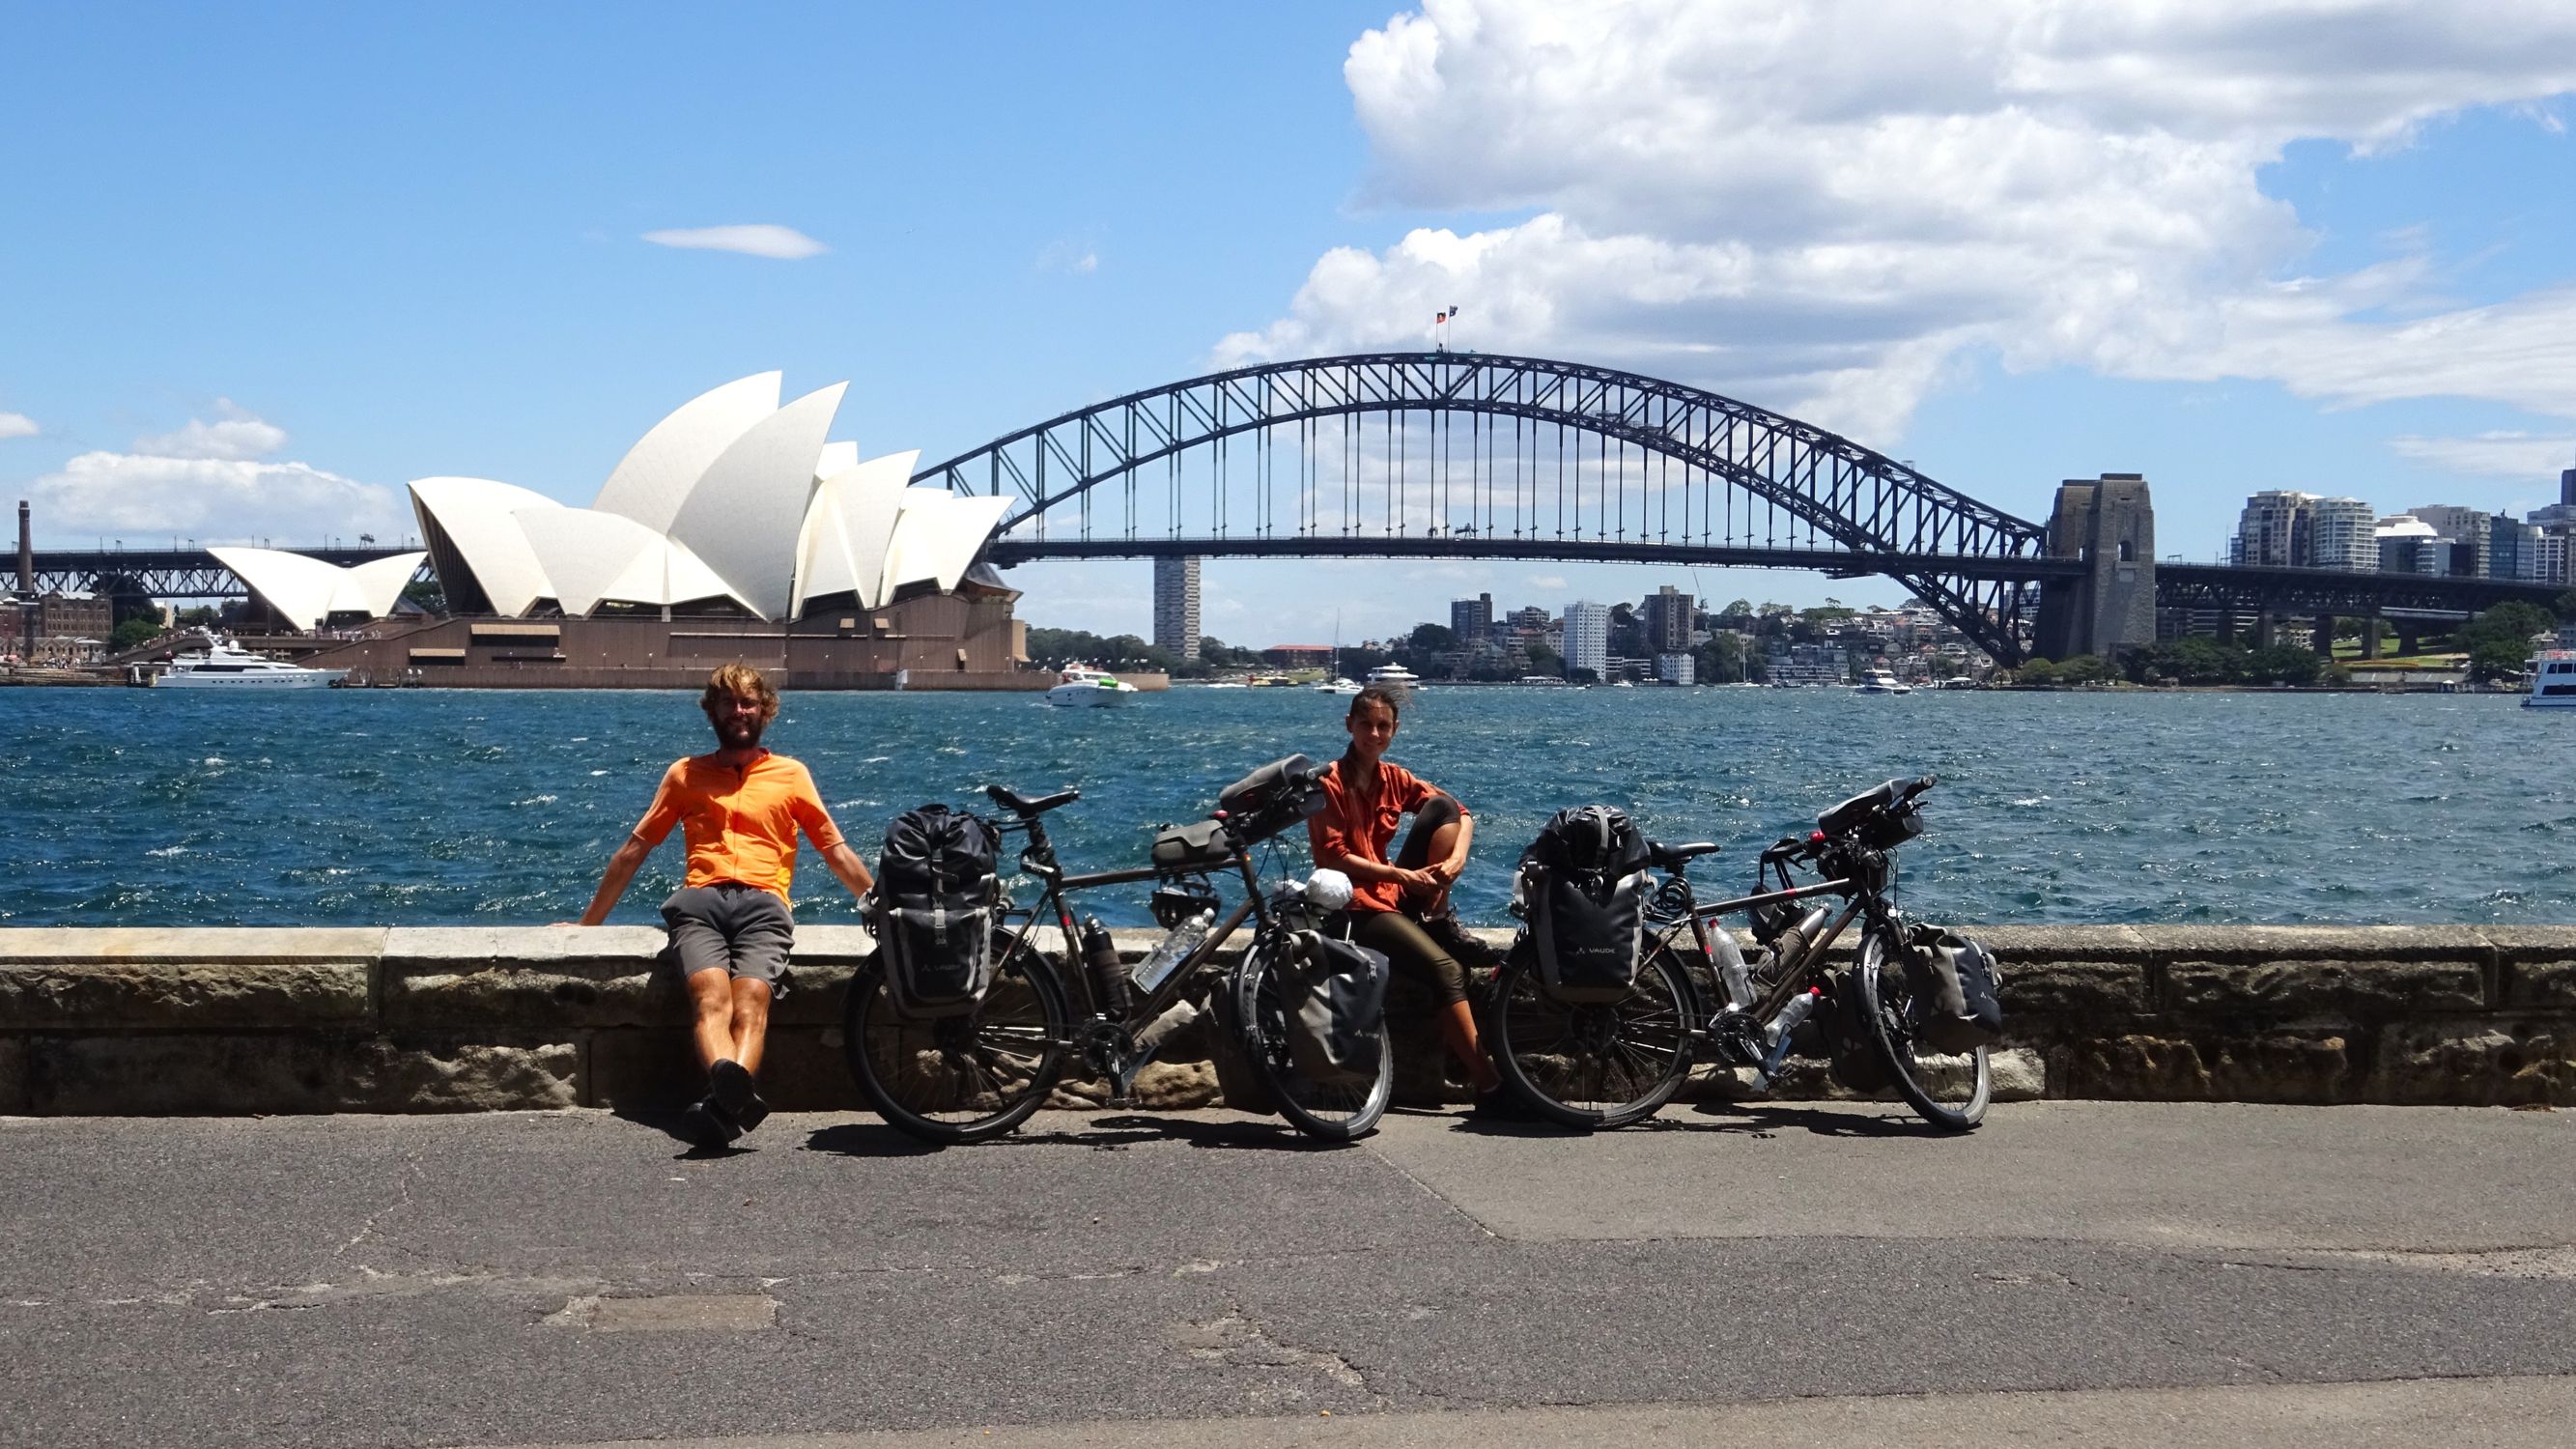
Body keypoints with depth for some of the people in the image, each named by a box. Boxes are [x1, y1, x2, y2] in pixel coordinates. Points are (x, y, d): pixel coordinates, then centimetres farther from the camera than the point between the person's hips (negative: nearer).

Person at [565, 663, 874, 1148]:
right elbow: (634, 849, 29)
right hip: (700, 900, 1)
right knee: (711, 995, -33)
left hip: (763, 902, -1)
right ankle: (731, 1083, -62)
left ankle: (726, 1100, -59)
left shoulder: (791, 774, 25)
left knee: (751, 998, -32)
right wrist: (588, 924, 27)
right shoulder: (685, 773, 28)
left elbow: (837, 852, 23)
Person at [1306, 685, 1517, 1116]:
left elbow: (1460, 813, 9)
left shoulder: (1394, 778, 8)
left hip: (1396, 890, 7)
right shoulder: (1330, 783, -9)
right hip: (1356, 903, -7)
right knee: (1446, 968, -26)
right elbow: (1333, 858, -15)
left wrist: (1457, 858, -12)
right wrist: (1401, 875, -18)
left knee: (1441, 805, -9)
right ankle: (1489, 1088, -26)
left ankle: (1439, 917, -10)